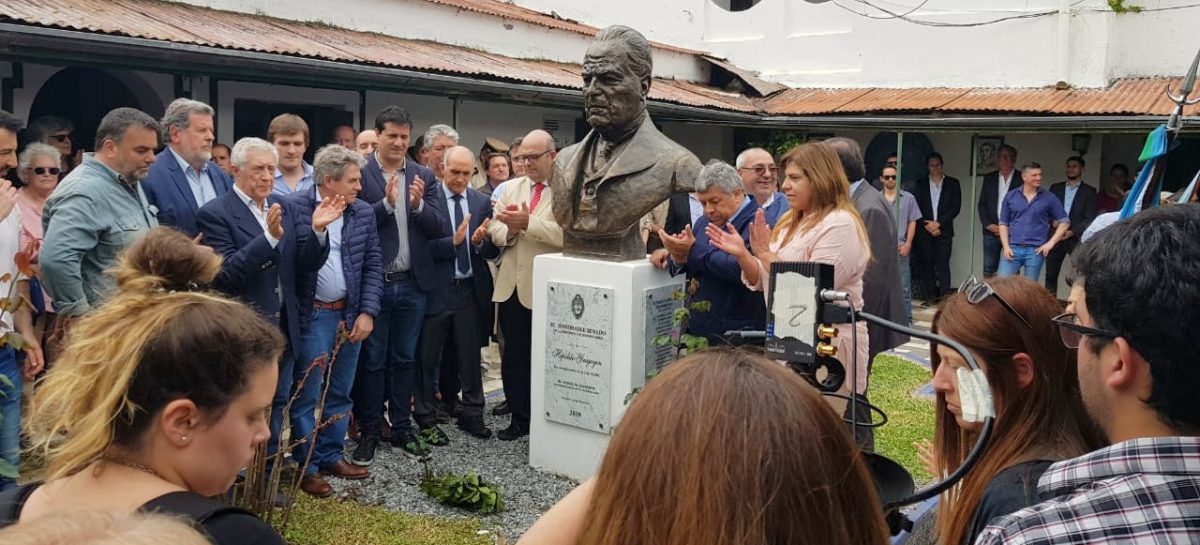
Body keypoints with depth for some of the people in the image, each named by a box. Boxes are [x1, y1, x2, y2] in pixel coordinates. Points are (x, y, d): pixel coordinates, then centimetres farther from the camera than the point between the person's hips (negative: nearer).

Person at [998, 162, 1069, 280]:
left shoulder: (1049, 198, 3)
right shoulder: (1010, 196, 6)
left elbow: (1064, 221, 7)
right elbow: (1003, 223, 8)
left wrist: (1051, 243, -3)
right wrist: (1006, 247, -3)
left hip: (1036, 250, -1)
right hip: (1013, 248, 1)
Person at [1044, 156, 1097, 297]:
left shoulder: (1089, 191, 5)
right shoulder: (1055, 188, 14)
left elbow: (1090, 218, -2)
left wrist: (1072, 231, -13)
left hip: (1077, 239, -2)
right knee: (1051, 275, 2)